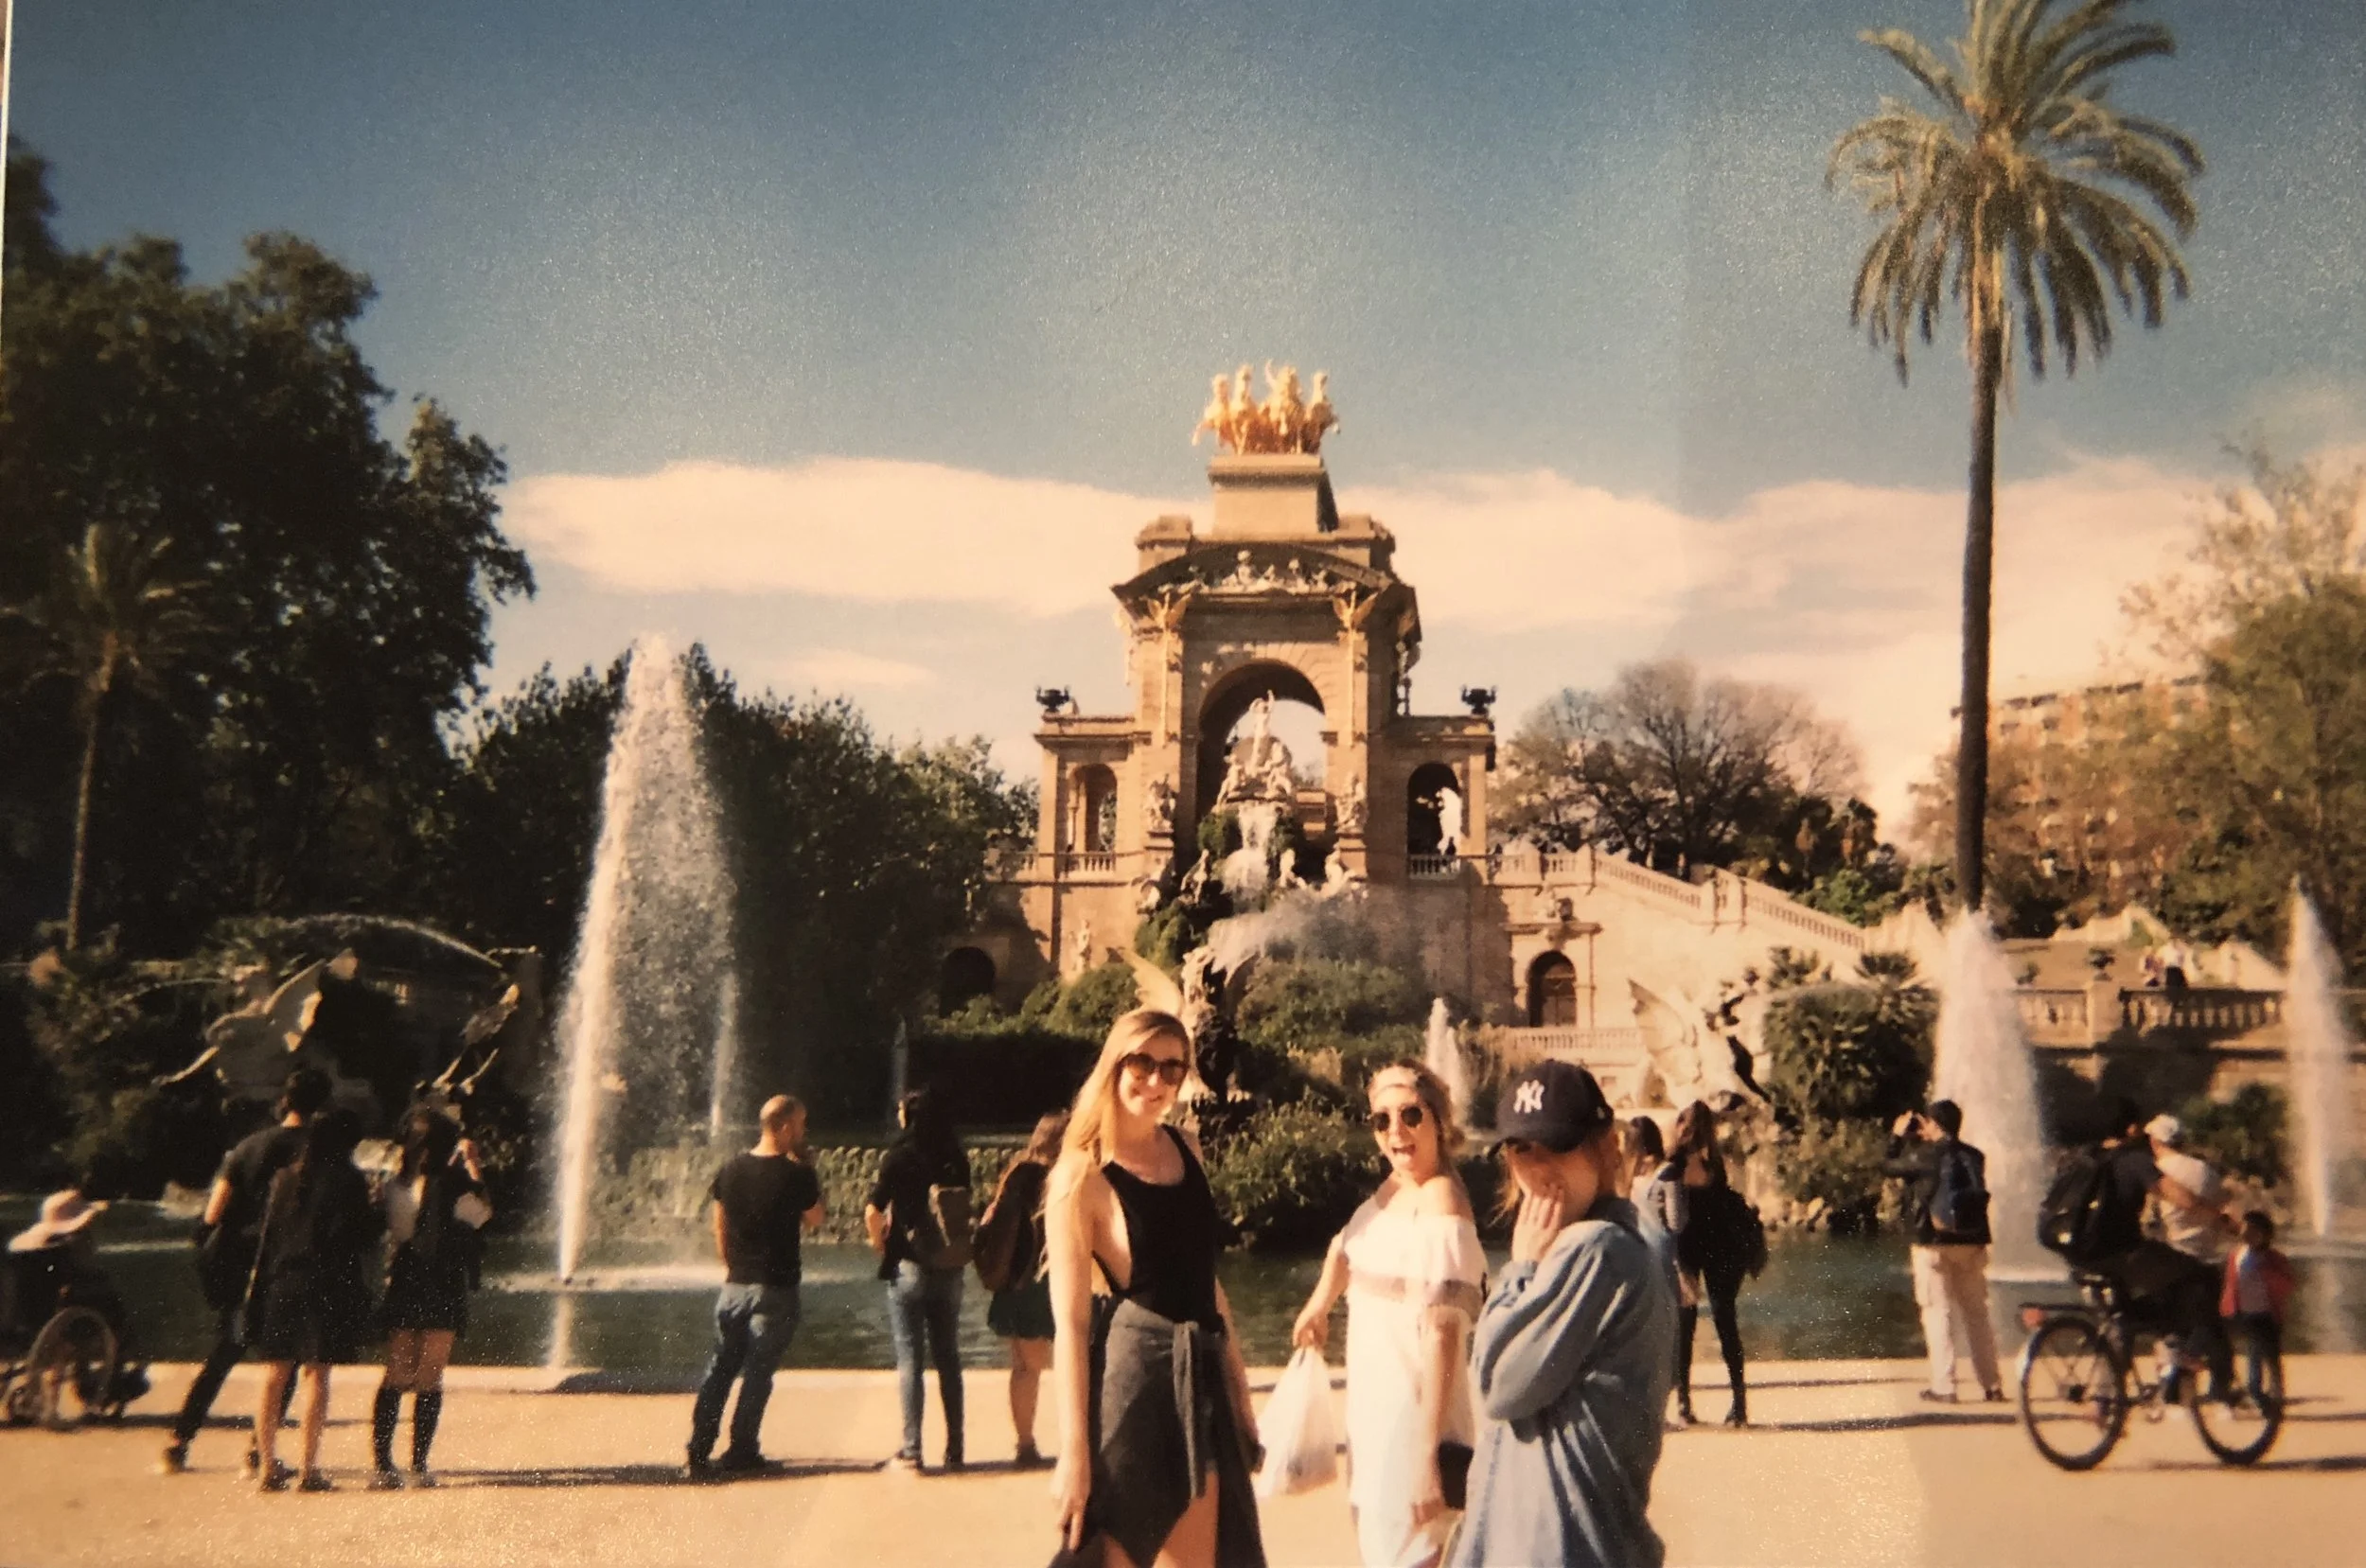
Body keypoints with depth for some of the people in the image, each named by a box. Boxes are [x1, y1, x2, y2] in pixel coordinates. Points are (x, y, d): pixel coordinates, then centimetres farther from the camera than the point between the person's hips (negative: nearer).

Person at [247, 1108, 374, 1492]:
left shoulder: (284, 1179, 10)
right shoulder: (349, 1181, -5)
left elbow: (267, 1235, 9)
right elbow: (357, 1239, -8)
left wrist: (258, 1290, 13)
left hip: (281, 1283, 4)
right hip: (326, 1286, -4)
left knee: (276, 1375, 10)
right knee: (317, 1374, -1)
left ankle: (268, 1465, 11)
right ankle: (310, 1468, -1)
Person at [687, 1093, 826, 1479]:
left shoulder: (731, 1169, 2)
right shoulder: (797, 1175, -14)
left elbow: (719, 1226, 9)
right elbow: (815, 1220, 2)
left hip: (735, 1285, 5)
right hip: (776, 1289, -5)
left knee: (720, 1367, 10)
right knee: (758, 1371, 5)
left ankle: (697, 1453, 7)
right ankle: (740, 1452, 10)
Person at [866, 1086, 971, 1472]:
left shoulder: (900, 1157, -9)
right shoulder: (956, 1160, 4)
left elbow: (873, 1211, -17)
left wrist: (878, 1240, 3)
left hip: (910, 1266, -4)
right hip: (950, 1270, 4)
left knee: (909, 1358, 1)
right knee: (948, 1358, 11)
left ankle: (911, 1450, -1)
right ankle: (954, 1449, 13)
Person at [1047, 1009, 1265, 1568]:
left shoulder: (1186, 1149, 9)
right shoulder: (1082, 1176, -11)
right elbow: (1070, 1321, -14)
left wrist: (1236, 1375, 15)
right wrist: (1075, 1450, -18)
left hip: (1200, 1371, 7)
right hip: (1129, 1369, -6)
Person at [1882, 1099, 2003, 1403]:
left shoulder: (1925, 1155, -10)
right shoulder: (1974, 1156, 5)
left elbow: (1888, 1166, 4)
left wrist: (1897, 1135, 18)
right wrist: (1930, 1141, 26)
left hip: (1933, 1244, -5)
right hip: (1972, 1244, 5)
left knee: (1938, 1313, -1)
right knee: (1977, 1313, 13)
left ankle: (1944, 1386, -3)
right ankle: (1992, 1384, 16)